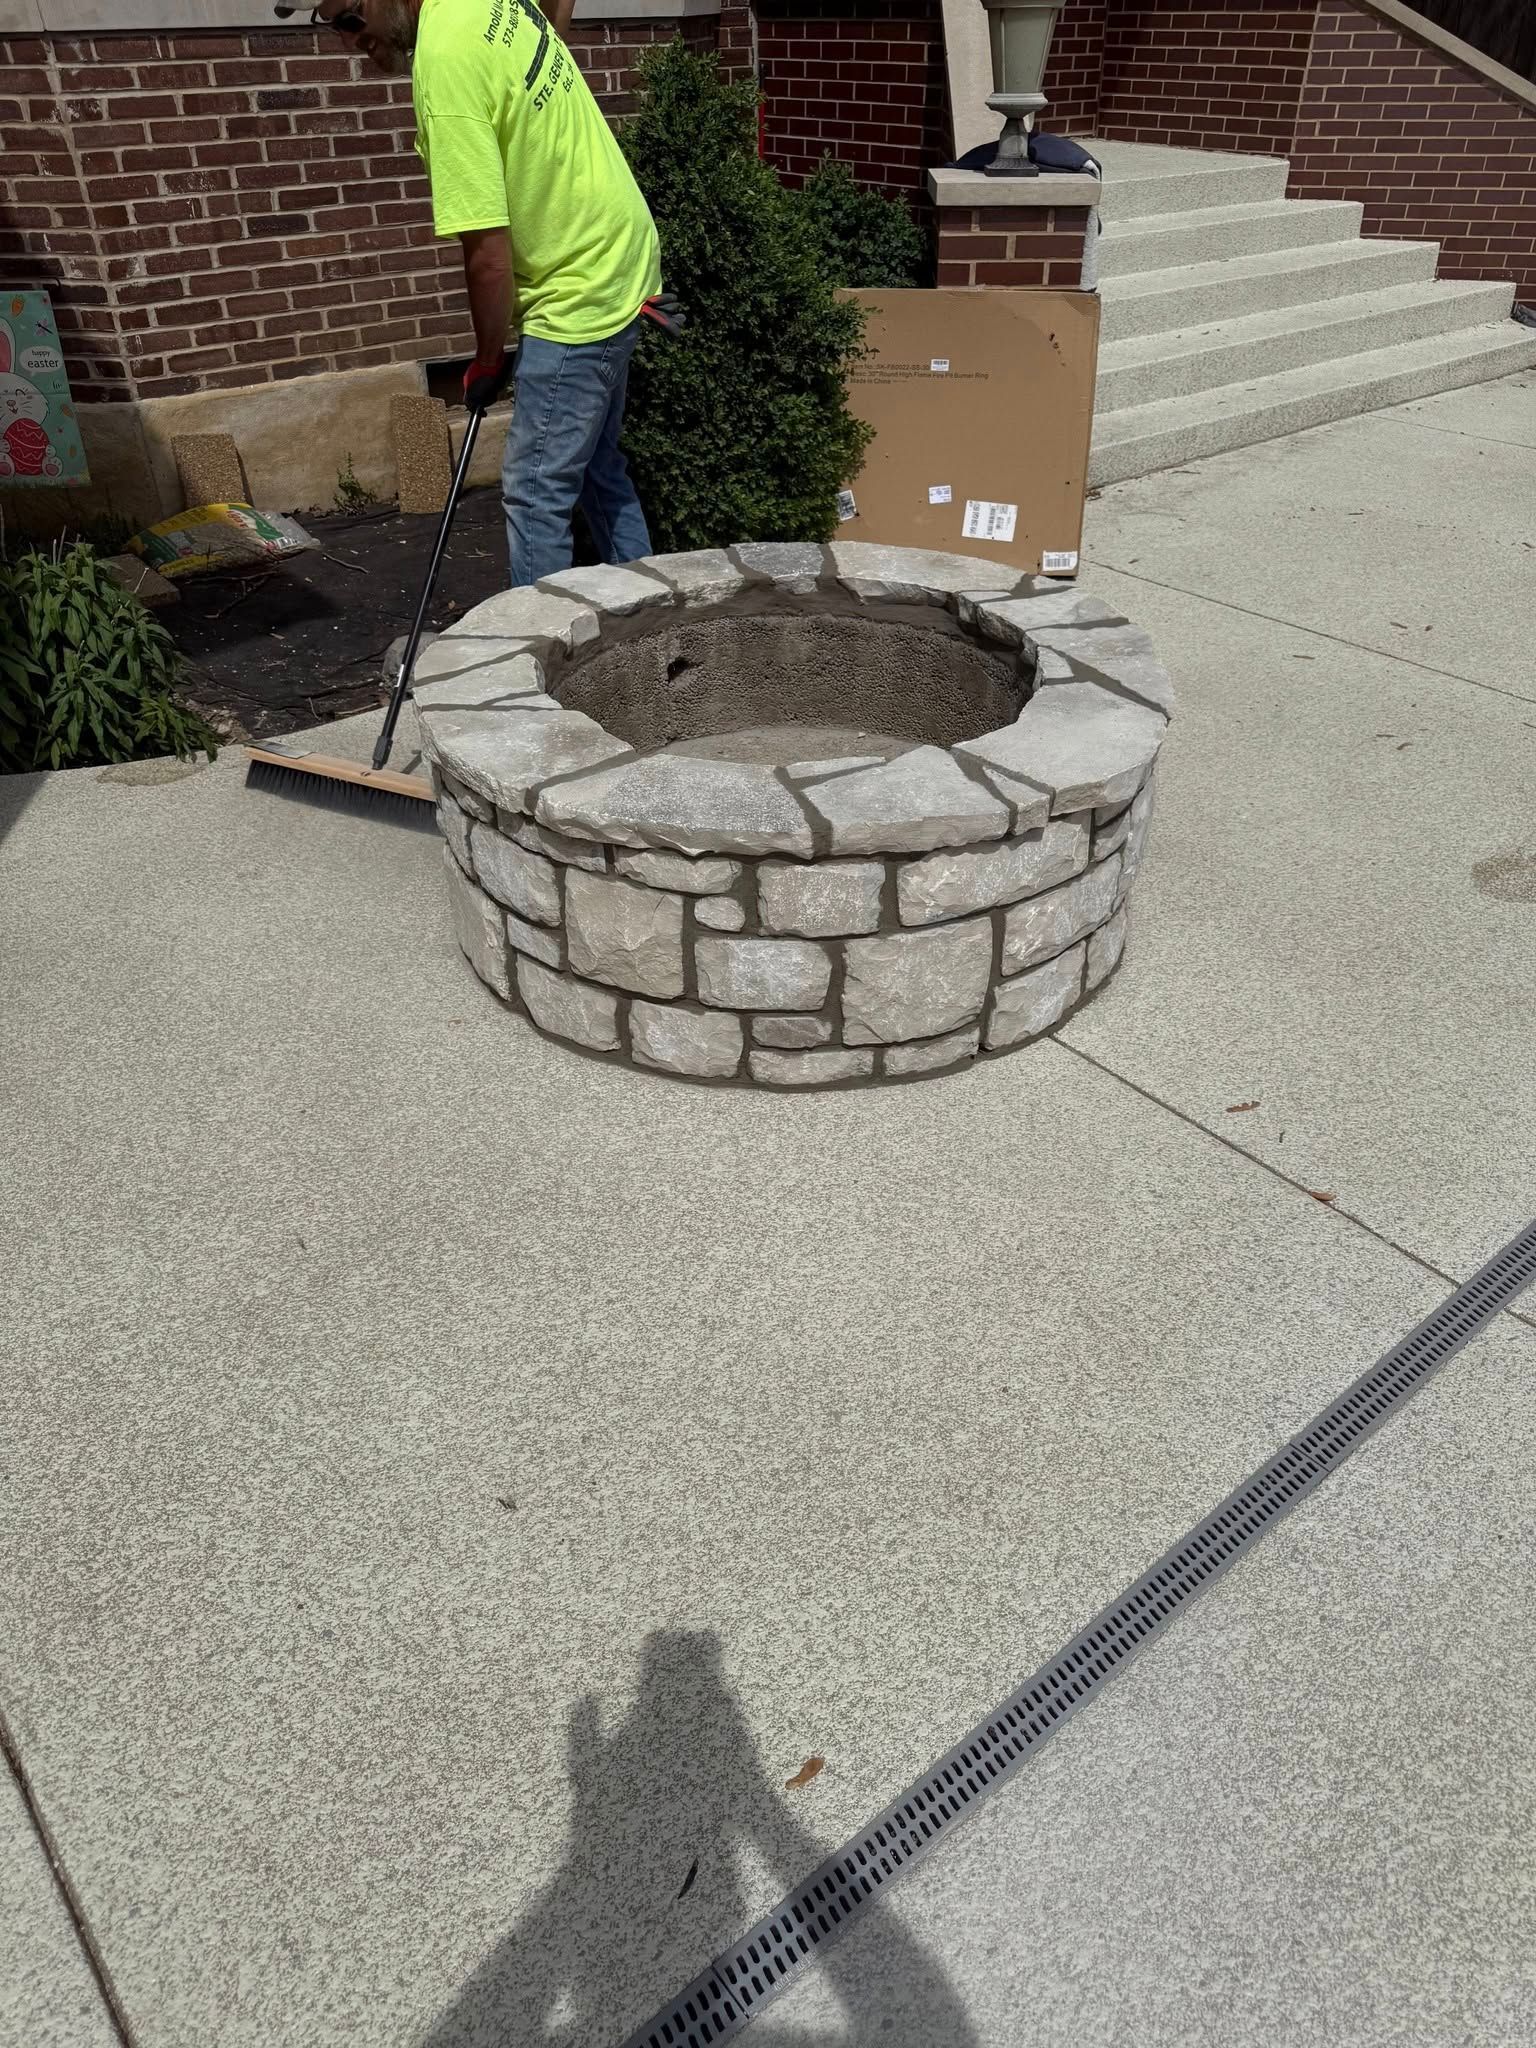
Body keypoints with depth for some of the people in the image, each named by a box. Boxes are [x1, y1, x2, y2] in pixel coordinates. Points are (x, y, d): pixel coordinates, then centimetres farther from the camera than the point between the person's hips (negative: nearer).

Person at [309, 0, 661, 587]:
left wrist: (487, 361, -9)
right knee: (596, 467, 20)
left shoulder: (445, 63, -24)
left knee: (536, 492, -6)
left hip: (578, 295, -10)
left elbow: (489, 257, -25)